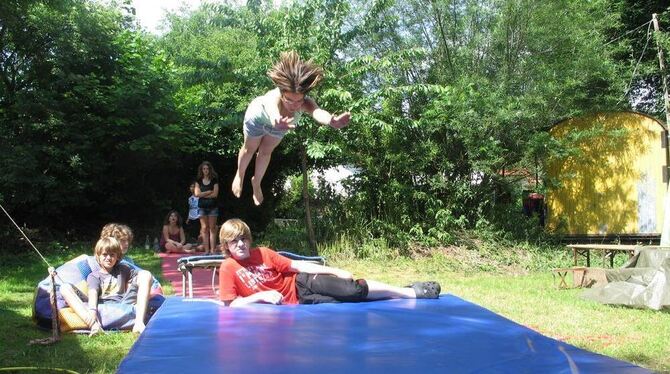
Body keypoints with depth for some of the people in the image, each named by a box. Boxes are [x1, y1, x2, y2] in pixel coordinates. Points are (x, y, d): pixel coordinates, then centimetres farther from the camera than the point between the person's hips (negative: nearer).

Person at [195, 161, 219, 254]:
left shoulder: (214, 180, 2)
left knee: (212, 228, -2)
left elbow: (215, 194, -7)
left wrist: (203, 195, -5)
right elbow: (197, 194, -3)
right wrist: (209, 192, -7)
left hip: (212, 206, -2)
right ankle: (206, 250, -1)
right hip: (202, 207, 2)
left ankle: (212, 249, -2)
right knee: (204, 228, -1)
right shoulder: (199, 181, 8)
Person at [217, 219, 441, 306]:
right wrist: (260, 296, -24)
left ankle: (412, 292, -3)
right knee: (337, 305, -16)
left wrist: (334, 271, -3)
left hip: (302, 284, 2)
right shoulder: (228, 269, -10)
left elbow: (296, 265, 0)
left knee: (354, 290, -15)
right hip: (294, 302, -2)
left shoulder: (263, 253, -2)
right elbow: (230, 304, -11)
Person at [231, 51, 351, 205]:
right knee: (250, 149, 21)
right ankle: (239, 176, 51)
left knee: (266, 152, 22)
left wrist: (331, 121, -90)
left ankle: (256, 182, 49)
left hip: (278, 123, 3)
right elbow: (272, 107, -74)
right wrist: (276, 122, -98)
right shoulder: (273, 97, -50)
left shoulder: (305, 102, -44)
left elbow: (316, 111, -67)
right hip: (259, 116, -2)